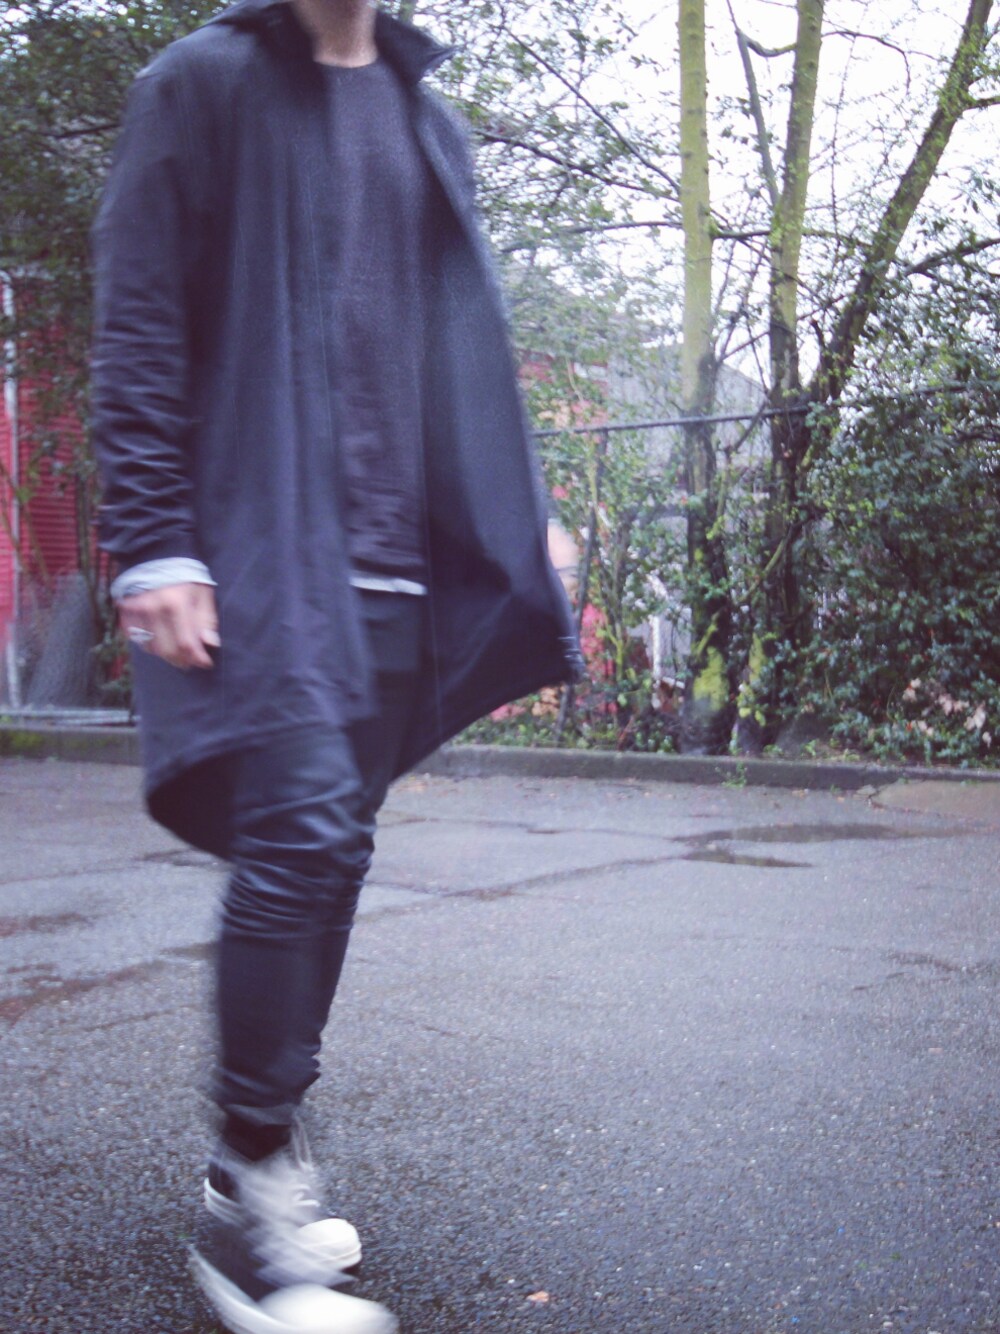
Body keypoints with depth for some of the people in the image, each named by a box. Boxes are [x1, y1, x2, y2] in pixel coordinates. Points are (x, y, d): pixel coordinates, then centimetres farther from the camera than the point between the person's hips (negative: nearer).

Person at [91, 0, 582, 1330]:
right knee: (299, 830, -16)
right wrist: (152, 547, -13)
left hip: (395, 561, 6)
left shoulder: (428, 123, 19)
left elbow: (470, 347, 21)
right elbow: (137, 331, -4)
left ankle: (262, 1162, 19)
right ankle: (245, 1211, -4)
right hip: (257, 542, -6)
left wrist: (523, 515, 12)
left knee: (333, 847, 6)